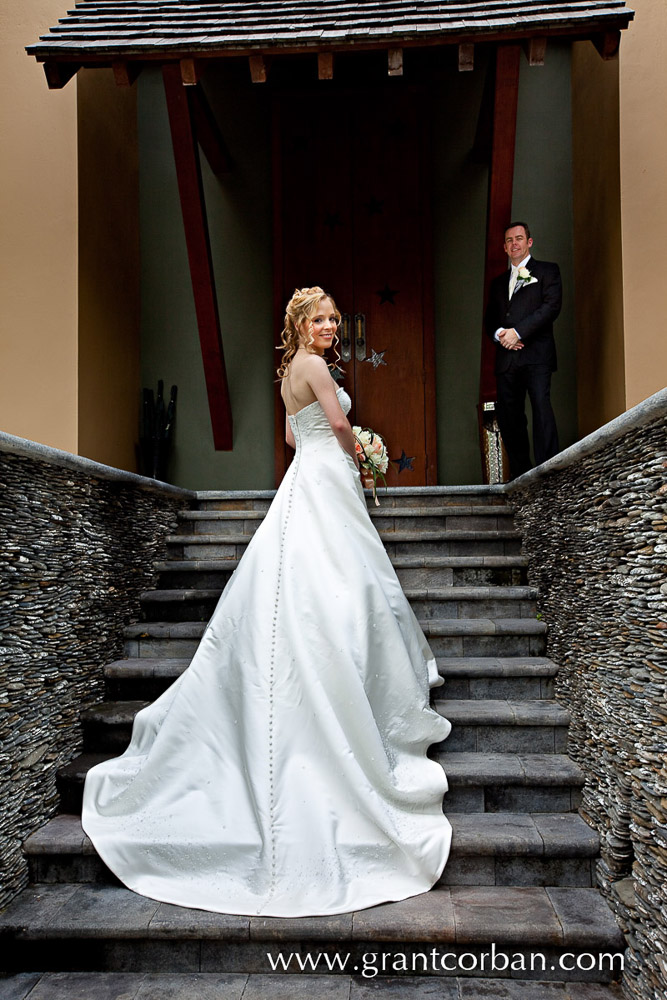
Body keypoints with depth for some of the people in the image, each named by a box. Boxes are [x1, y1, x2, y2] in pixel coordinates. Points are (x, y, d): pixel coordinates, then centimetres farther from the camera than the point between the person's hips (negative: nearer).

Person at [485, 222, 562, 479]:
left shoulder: (547, 271, 10)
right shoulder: (498, 282, 26)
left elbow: (551, 306, -4)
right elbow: (490, 318, 21)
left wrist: (517, 331, -12)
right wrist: (499, 333, -3)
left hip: (536, 354, -5)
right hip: (506, 358, 5)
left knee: (541, 408, -17)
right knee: (508, 417, 0)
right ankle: (520, 475, 6)